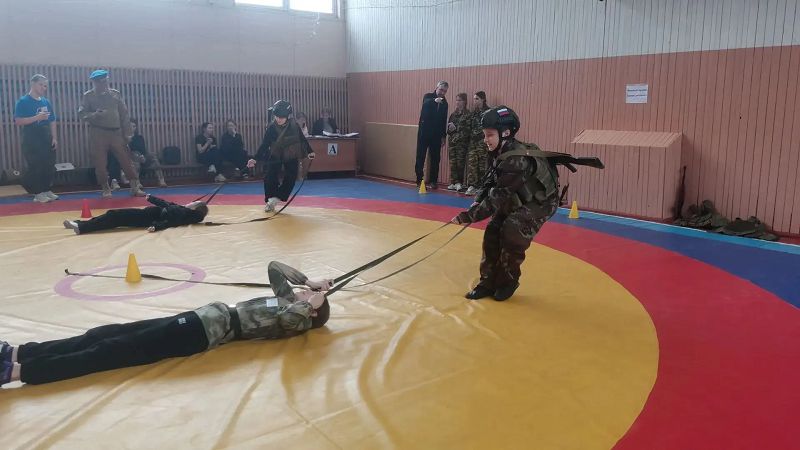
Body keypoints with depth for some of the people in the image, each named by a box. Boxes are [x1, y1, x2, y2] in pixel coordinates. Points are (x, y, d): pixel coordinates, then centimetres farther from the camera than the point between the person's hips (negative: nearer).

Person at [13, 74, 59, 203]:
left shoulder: (46, 102, 11)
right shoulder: (23, 101, -7)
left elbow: (52, 121, 15)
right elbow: (18, 121, -14)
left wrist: (54, 137, 6)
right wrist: (37, 117, -23)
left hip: (46, 138, 6)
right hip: (31, 140, -6)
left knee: (49, 166, 6)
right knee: (35, 167, -4)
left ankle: (47, 190, 17)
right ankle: (38, 193, 4)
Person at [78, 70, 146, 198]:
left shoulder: (115, 94, 10)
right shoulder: (88, 96, 4)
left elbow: (124, 114, 10)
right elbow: (82, 113, 0)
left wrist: (128, 133, 5)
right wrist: (95, 115, -21)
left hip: (116, 132, 2)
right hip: (98, 133, -1)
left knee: (126, 160, 1)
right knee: (100, 163, 1)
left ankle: (135, 187, 8)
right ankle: (106, 189, 14)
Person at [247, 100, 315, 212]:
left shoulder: (294, 125, -11)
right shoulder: (271, 128, -15)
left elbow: (302, 139, 2)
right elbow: (264, 144, -13)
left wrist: (309, 151, 7)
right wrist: (255, 159, -19)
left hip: (291, 156, 2)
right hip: (275, 156, -1)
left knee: (290, 178, -6)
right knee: (270, 178, -10)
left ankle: (276, 199, 2)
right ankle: (270, 200, 6)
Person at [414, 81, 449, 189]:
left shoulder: (444, 102, 11)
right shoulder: (428, 96, -1)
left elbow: (444, 120, 15)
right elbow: (426, 103, -26)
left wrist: (443, 136, 11)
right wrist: (435, 100, -46)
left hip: (436, 134, 3)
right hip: (424, 132, -3)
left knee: (435, 158, 3)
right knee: (420, 157, -3)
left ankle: (433, 181, 10)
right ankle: (419, 180, 3)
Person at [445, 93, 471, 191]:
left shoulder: (468, 114, -2)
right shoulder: (453, 114, 15)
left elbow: (468, 129, -10)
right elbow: (448, 127, 17)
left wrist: (456, 128, -12)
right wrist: (449, 128, -5)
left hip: (462, 142, -5)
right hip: (452, 141, 5)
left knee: (460, 162, -6)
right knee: (452, 162, 2)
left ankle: (459, 182, 1)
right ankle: (453, 182, 7)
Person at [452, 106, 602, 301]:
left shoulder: (516, 160, -35)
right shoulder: (501, 153, -6)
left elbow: (499, 197, -37)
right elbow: (490, 183, 3)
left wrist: (470, 215, -37)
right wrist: (476, 204, -14)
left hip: (541, 202, -9)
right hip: (518, 200, 9)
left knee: (512, 231, -24)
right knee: (492, 232, -4)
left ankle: (507, 281, -2)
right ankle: (488, 281, 9)